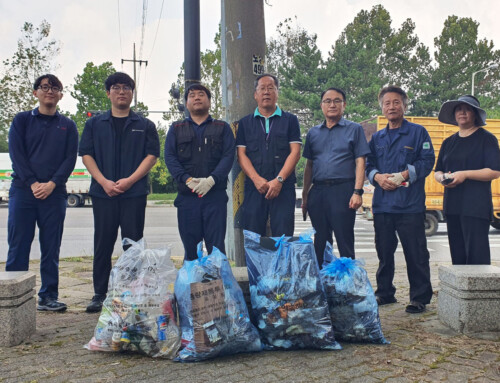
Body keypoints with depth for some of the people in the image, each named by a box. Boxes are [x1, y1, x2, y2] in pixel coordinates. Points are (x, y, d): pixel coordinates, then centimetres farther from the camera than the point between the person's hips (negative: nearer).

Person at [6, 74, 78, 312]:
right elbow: (16, 153, 0)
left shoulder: (67, 126, 13)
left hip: (54, 194, 1)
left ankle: (49, 296, 11)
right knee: (18, 246, 0)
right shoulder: (22, 120, 10)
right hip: (22, 191, -1)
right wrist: (32, 183, -13)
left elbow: (71, 158, 3)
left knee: (51, 248, 4)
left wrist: (52, 184, -11)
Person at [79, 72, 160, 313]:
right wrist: (104, 182, -9)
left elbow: (152, 155, 1)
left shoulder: (145, 125, 10)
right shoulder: (94, 124, 13)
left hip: (134, 193, -1)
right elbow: (86, 154, 6)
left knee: (133, 244, 2)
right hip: (102, 193, 1)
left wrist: (130, 180, -12)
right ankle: (99, 295, 14)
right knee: (102, 245, 5)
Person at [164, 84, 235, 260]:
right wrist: (187, 179, -12)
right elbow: (169, 157, 4)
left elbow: (228, 156, 0)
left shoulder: (222, 128, 13)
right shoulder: (176, 129, 16)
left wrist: (211, 179, -16)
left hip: (215, 194, -1)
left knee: (217, 248, -2)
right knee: (190, 247, 6)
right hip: (186, 196, 2)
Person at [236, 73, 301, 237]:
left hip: (283, 188, -1)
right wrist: (257, 179, -10)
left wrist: (279, 180, -11)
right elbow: (241, 154, 6)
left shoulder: (290, 120, 12)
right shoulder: (245, 123, 16)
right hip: (253, 188, 1)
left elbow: (295, 152, 2)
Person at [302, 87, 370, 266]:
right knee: (320, 243, 10)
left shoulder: (354, 129, 6)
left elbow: (360, 162, -1)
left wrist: (357, 192, -12)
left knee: (345, 242, -2)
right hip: (317, 192, 4)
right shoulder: (313, 132, 17)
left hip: (343, 190, -4)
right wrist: (305, 195, 12)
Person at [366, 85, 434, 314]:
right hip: (382, 204, 5)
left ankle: (420, 297, 9)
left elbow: (427, 161, -3)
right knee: (384, 251, 12)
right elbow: (368, 164, 14)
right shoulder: (377, 137, 17)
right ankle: (384, 293, 24)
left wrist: (404, 175, -14)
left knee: (415, 253, -1)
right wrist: (378, 177, -7)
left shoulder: (418, 132, 5)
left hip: (410, 205, -4)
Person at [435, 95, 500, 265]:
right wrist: (442, 177, -3)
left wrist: (465, 174, -17)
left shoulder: (486, 138, 0)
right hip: (452, 206, 6)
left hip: (477, 207, -6)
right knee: (457, 256, 9)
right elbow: (437, 172, 20)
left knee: (477, 256, -10)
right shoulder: (449, 142, 18)